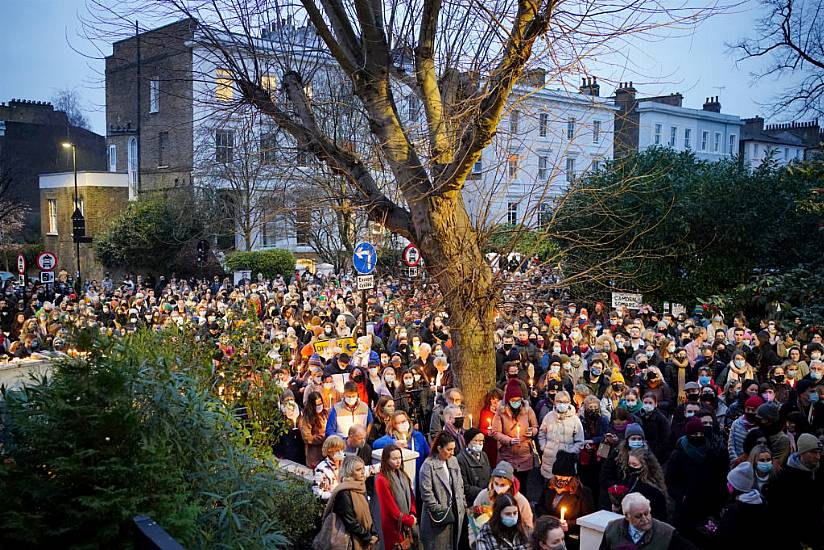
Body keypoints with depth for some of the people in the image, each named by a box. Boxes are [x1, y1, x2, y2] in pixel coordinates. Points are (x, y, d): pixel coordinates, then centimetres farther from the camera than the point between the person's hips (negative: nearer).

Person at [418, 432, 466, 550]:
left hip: (455, 512, 6)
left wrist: (463, 505, 11)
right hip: (440, 515, -6)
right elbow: (426, 492, -15)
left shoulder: (454, 461, 8)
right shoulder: (428, 465, -13)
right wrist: (438, 509, -15)